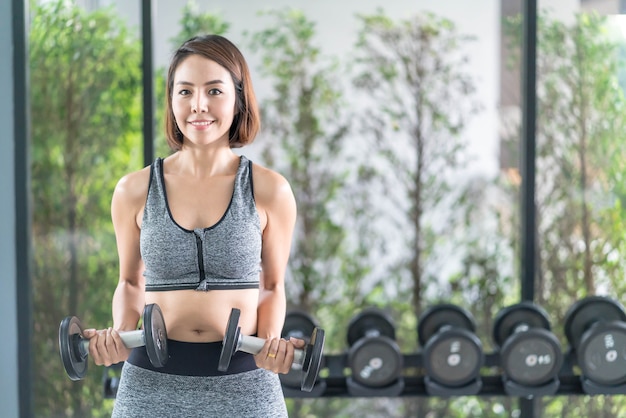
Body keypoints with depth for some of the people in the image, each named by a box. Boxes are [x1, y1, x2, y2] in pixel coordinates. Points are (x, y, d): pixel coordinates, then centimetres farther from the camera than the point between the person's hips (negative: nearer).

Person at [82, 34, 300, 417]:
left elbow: (272, 287, 8)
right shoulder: (134, 191, 0)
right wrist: (121, 333, -5)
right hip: (154, 382, 1)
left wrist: (271, 342, -9)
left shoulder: (270, 191, -2)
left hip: (243, 382, 0)